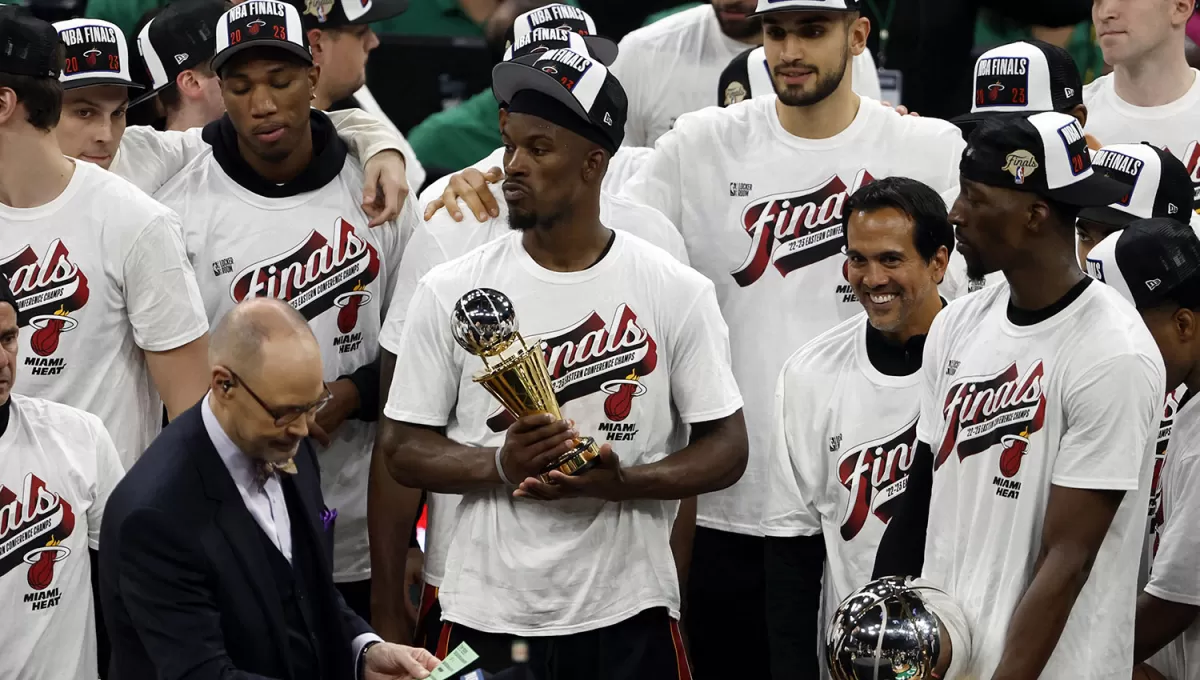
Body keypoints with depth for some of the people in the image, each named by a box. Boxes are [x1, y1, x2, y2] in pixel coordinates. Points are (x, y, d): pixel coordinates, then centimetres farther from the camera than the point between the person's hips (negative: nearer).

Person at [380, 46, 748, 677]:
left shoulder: (677, 292, -2)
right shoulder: (449, 292, 0)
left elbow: (725, 447, 0)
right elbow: (405, 449, 2)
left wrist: (619, 480, -16)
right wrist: (500, 465, -16)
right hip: (487, 617, 1)